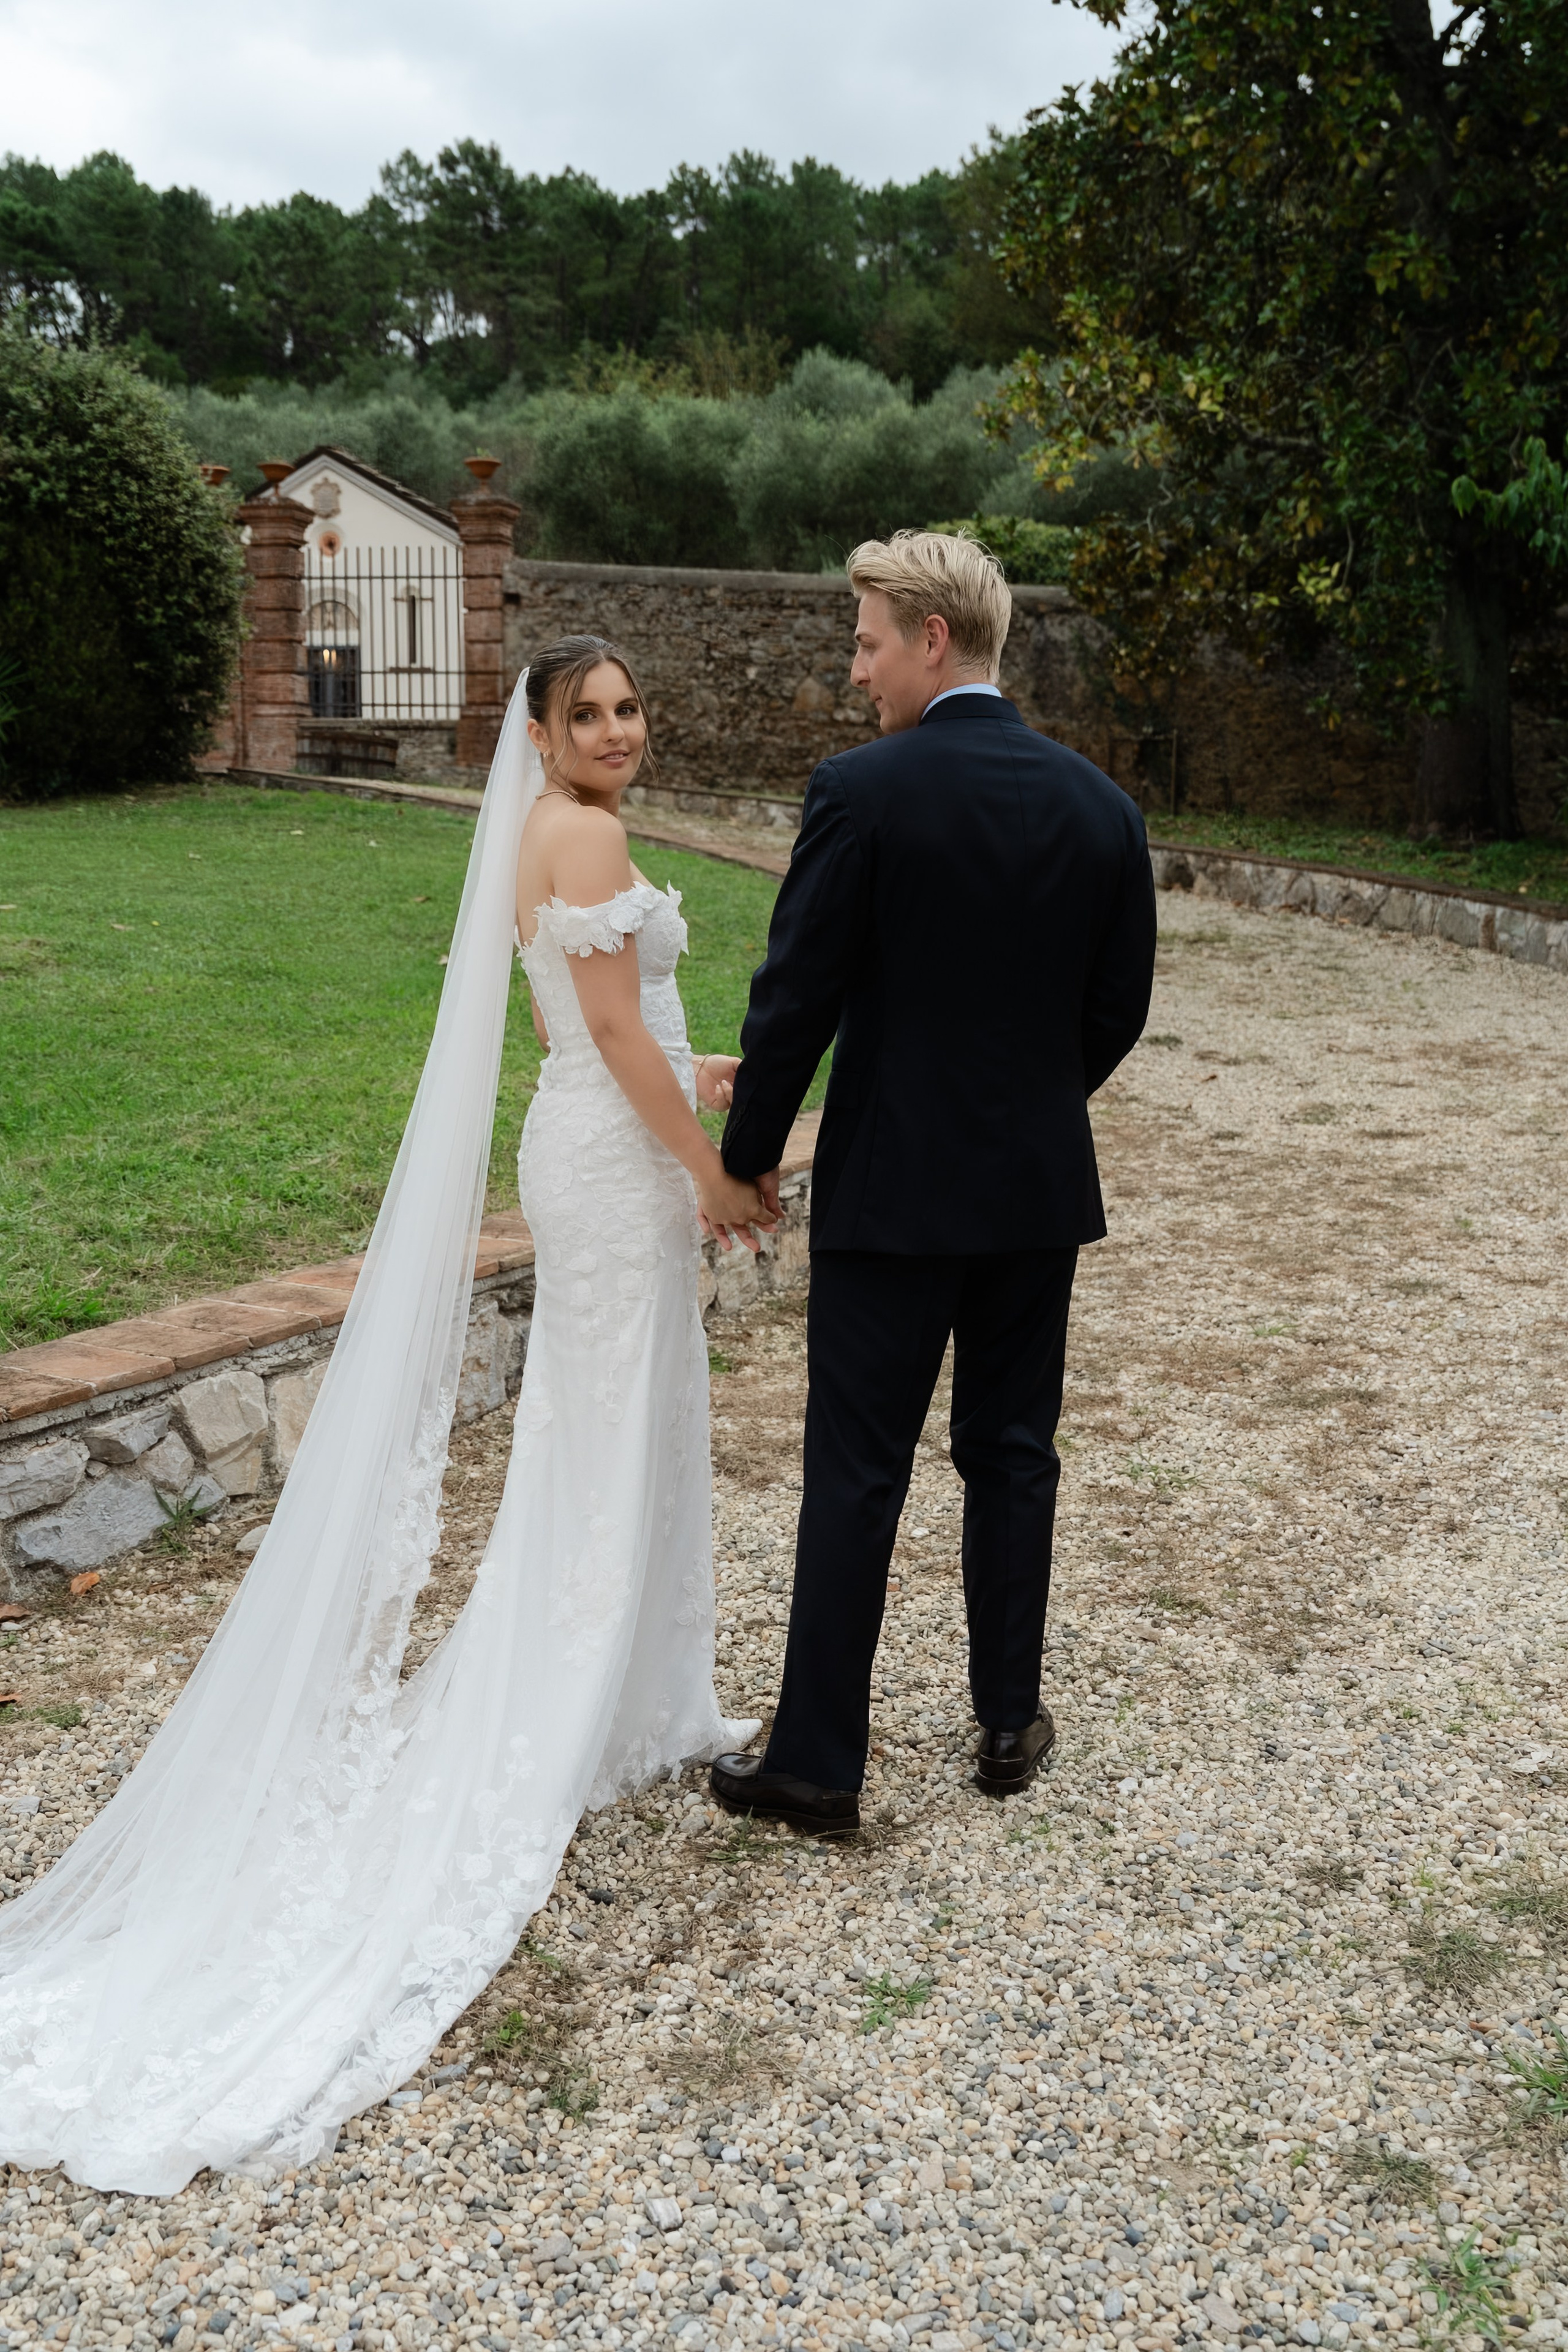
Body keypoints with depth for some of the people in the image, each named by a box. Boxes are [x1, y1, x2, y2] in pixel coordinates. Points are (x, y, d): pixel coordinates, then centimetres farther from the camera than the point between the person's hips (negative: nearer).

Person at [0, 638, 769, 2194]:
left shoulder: (545, 835, 14)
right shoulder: (585, 835, -16)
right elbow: (618, 1034, -20)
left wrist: (698, 1077, 25)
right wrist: (712, 1172, -15)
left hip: (583, 1142, 10)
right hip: (618, 1162, -10)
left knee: (594, 1438, 17)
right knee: (615, 1444, 0)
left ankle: (610, 1707, 29)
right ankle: (594, 1732, 11)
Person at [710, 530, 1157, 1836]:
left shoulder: (862, 790, -13)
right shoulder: (1100, 803, 2)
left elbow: (796, 994, -12)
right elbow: (1120, 1007, 7)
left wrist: (750, 1153, 2)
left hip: (892, 1187, -4)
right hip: (1043, 1188, 5)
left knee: (855, 1477, 3)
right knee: (1013, 1457, 16)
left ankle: (818, 1761, 11)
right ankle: (1011, 1721, 27)